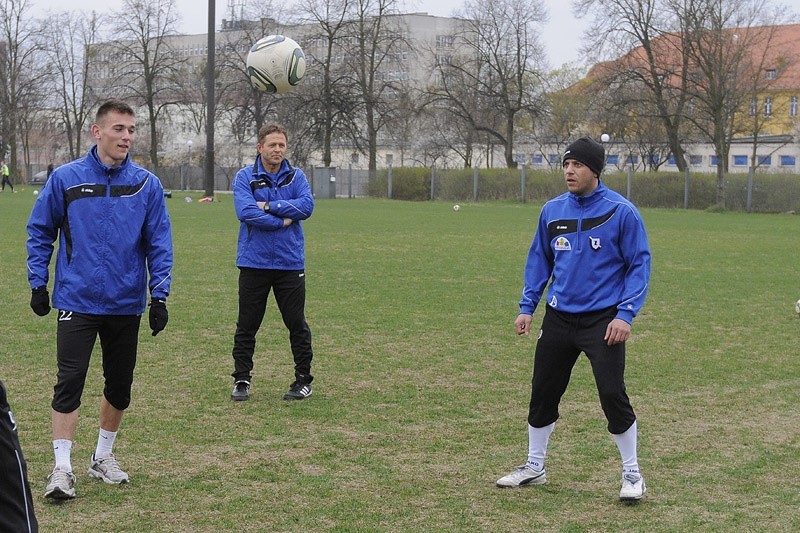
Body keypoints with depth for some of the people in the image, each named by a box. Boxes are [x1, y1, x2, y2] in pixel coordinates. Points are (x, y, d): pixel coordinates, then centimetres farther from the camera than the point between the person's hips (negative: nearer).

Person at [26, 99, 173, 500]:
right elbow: (40, 232, 4)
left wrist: (159, 295, -4)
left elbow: (159, 243, 2)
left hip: (127, 304, 2)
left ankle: (103, 456, 30)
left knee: (120, 385, 12)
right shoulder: (65, 178, -4)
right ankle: (62, 468, 0)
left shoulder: (147, 185, -1)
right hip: (77, 301, -2)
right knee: (69, 382, -8)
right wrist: (38, 283, 0)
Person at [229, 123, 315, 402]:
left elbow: (307, 205, -11)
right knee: (247, 324, 6)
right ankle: (242, 380, 15)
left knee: (297, 323, 6)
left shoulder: (296, 176, 5)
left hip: (290, 263, 1)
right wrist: (282, 221, -14)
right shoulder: (245, 177, -1)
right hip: (253, 262, -1)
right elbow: (245, 211, -16)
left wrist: (269, 206, -15)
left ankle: (304, 380, 16)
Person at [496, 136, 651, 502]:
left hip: (602, 319, -5)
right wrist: (527, 307, 9)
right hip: (559, 317, 5)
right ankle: (534, 467, 26)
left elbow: (639, 263, -6)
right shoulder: (552, 211, 5)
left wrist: (625, 314, -14)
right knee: (543, 392, 9)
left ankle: (631, 474, 7)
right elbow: (539, 259, 15)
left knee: (612, 395, -10)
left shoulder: (621, 211, -9)